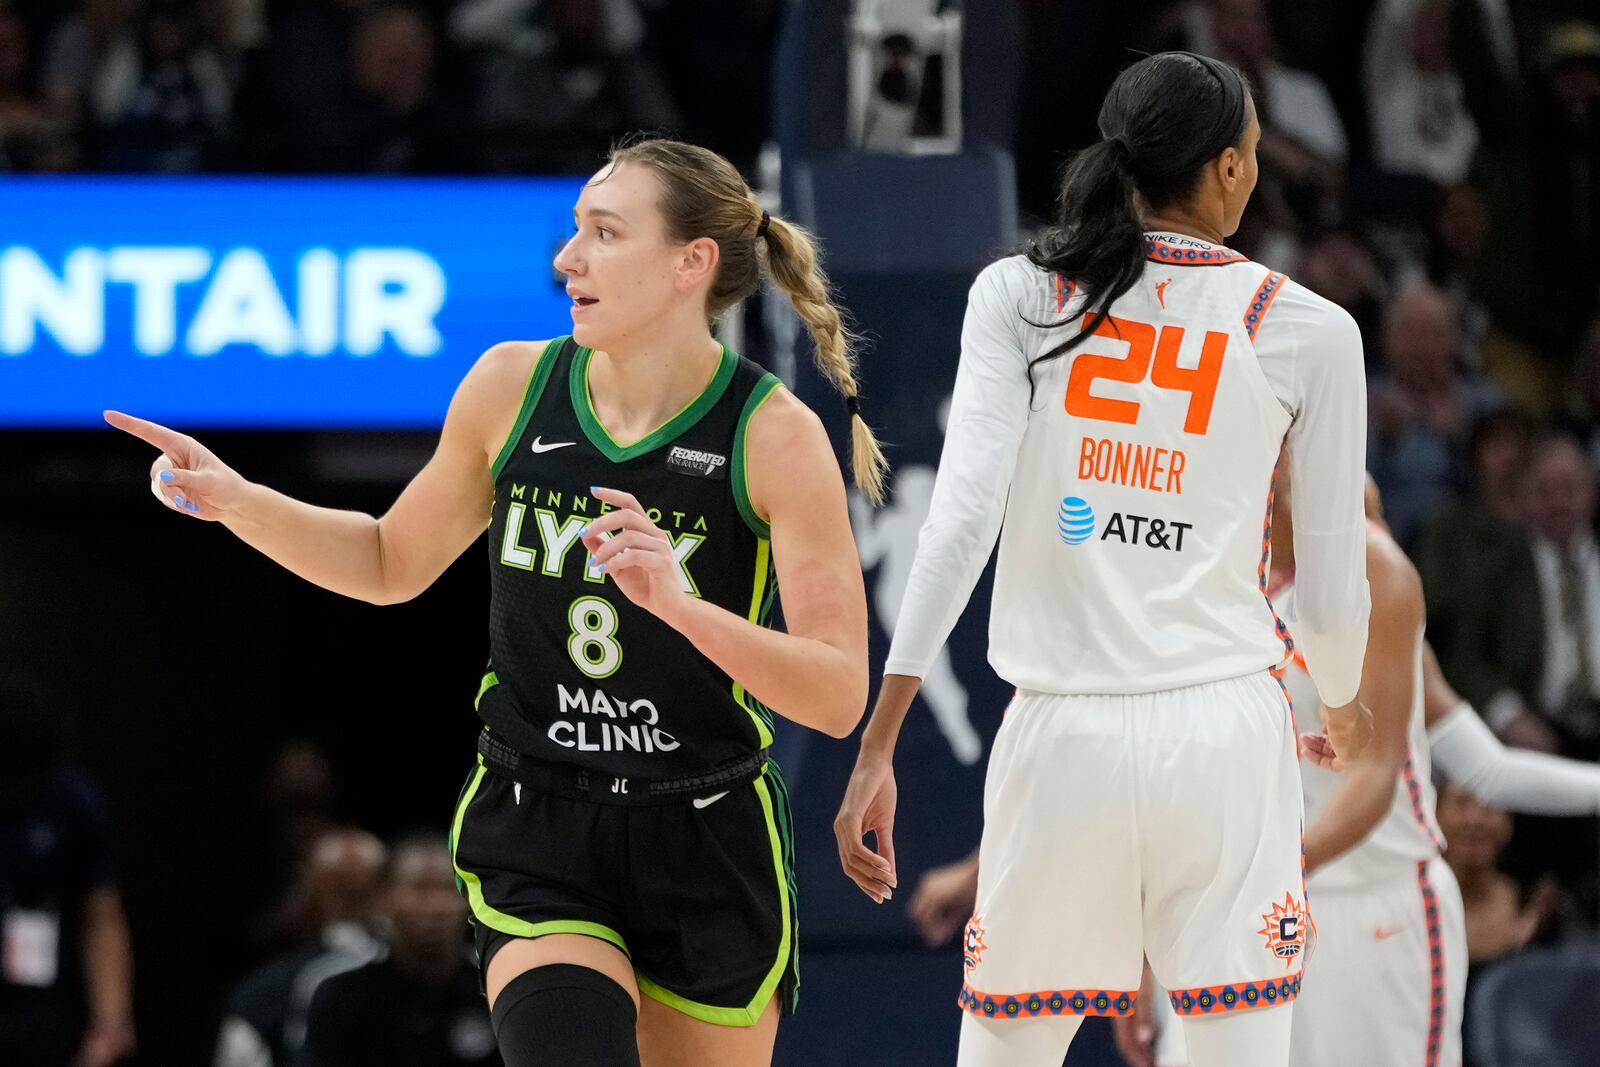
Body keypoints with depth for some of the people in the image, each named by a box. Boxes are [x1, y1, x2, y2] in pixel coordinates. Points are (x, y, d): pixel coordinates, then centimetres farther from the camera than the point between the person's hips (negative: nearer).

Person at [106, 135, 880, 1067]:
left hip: (707, 848, -1)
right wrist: (234, 500, 1)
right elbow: (394, 563, 15)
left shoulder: (776, 437, -12)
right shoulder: (511, 388, -2)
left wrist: (680, 604, -31)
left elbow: (839, 697, -17)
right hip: (536, 834, 1)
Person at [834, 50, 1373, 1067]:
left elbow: (962, 519, -10)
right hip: (1226, 734, -1)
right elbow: (1333, 571, 7)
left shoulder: (1021, 296, 1)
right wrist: (1346, 704, 29)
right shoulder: (1308, 331, 0)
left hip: (1065, 741, 1)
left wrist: (878, 745, -10)